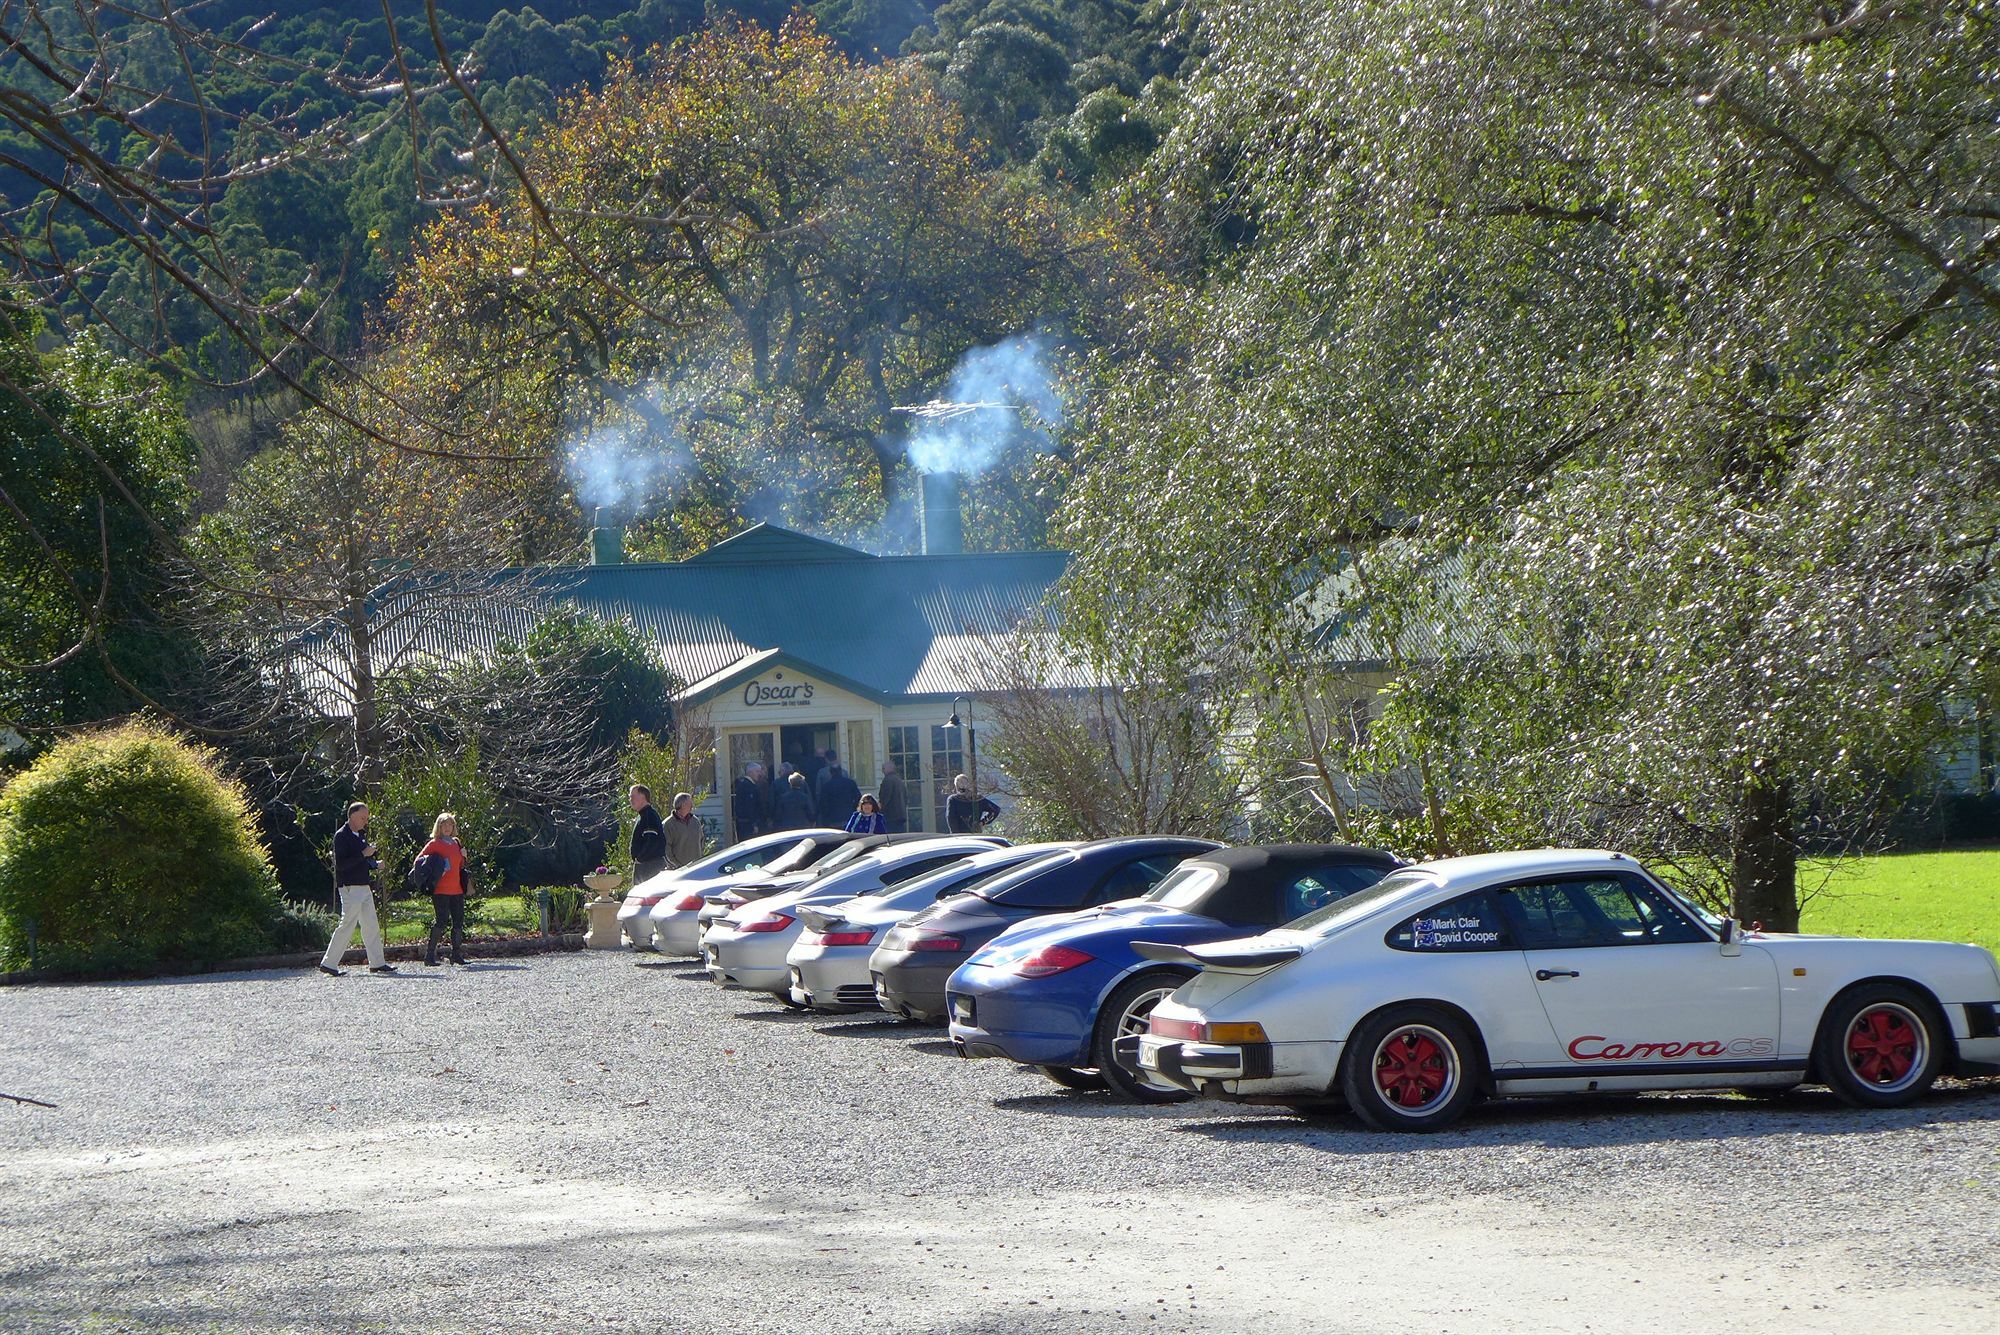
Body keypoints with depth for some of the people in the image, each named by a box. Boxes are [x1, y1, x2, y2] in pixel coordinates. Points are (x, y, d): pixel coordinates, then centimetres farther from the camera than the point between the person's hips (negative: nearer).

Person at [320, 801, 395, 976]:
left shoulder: (360, 836, 16)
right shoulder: (342, 836, -11)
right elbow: (341, 864, -21)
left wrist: (374, 864, 6)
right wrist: (363, 855, -22)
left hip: (364, 887, 9)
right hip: (350, 887, -9)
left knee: (371, 926, 9)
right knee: (347, 925, -8)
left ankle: (377, 963, 14)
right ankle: (328, 963, -2)